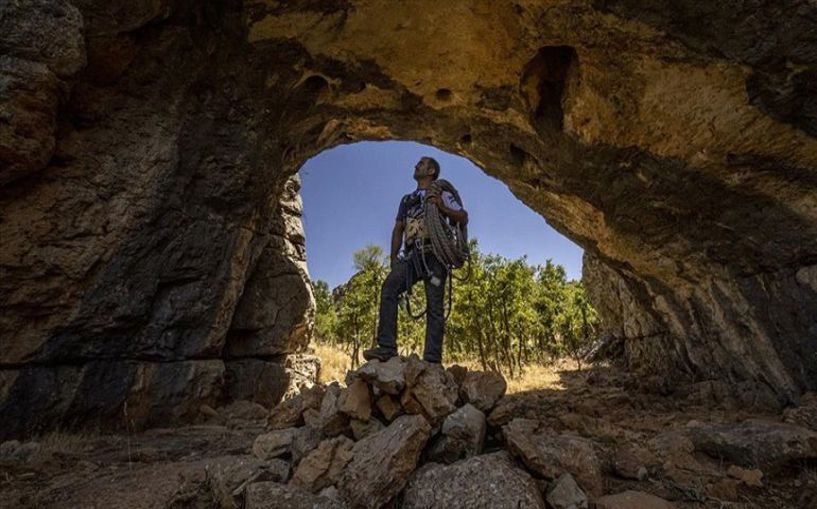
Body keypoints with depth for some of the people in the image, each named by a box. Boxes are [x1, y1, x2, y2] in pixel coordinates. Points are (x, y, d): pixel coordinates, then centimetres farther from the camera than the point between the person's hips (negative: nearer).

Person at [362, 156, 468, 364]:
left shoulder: (441, 194, 16)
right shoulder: (407, 200, 29)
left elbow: (464, 218, 8)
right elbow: (398, 230, 23)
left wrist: (442, 208, -9)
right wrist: (394, 259, 11)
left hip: (434, 255, -3)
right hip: (412, 256, 3)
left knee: (434, 306, -8)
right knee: (389, 287, -23)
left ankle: (432, 359, -7)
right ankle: (386, 347, -25)